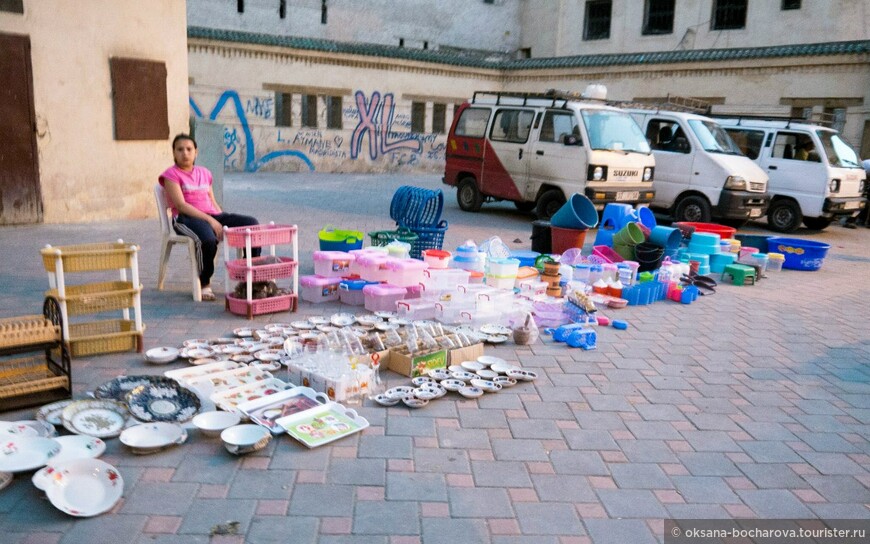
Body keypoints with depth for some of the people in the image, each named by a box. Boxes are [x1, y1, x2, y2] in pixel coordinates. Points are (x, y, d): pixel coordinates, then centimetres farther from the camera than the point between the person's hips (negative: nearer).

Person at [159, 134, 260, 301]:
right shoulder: (171, 174, 3)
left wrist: (222, 221, -1)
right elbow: (181, 205, -10)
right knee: (208, 238, -41)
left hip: (213, 215, 6)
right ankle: (204, 284, -16)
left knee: (252, 224, -17)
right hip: (186, 218, -6)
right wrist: (210, 220, -20)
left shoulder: (204, 172, 22)